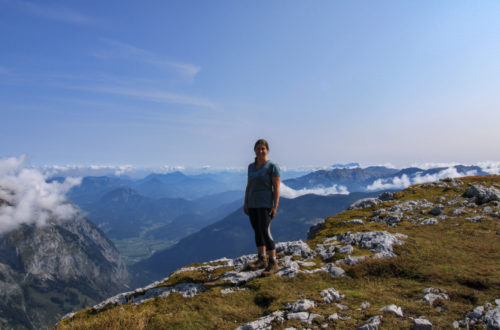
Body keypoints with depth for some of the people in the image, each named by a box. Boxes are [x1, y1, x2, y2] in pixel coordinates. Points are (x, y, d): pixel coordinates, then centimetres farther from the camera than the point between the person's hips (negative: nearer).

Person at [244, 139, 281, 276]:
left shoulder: (272, 166, -9)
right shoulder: (251, 166, 10)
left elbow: (276, 188, -11)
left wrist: (275, 207, -16)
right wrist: (245, 203, 10)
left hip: (265, 205, -7)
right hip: (252, 204, 7)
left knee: (265, 232, -12)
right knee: (257, 231, 11)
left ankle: (273, 263, -4)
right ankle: (262, 259, 22)